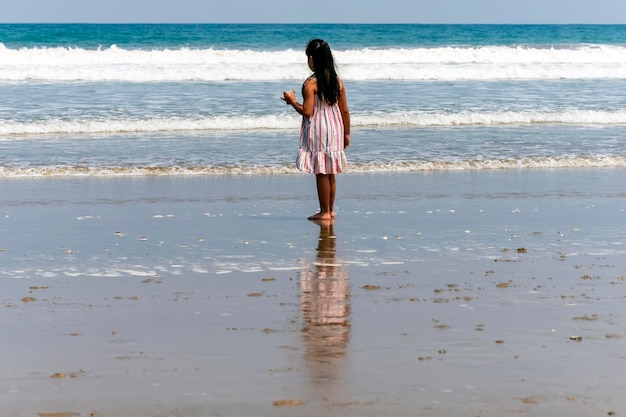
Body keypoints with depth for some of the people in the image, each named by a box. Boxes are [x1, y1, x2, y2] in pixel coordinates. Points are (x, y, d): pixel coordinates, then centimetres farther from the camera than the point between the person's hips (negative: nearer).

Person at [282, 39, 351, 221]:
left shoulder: (311, 83, -15)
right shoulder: (337, 81, 4)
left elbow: (307, 111, -18)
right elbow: (345, 111, 7)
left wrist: (292, 101, -2)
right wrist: (346, 133, 16)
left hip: (318, 131, -6)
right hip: (334, 130, 6)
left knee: (321, 173, -1)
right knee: (330, 173, 14)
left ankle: (324, 212, 3)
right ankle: (331, 209, 19)